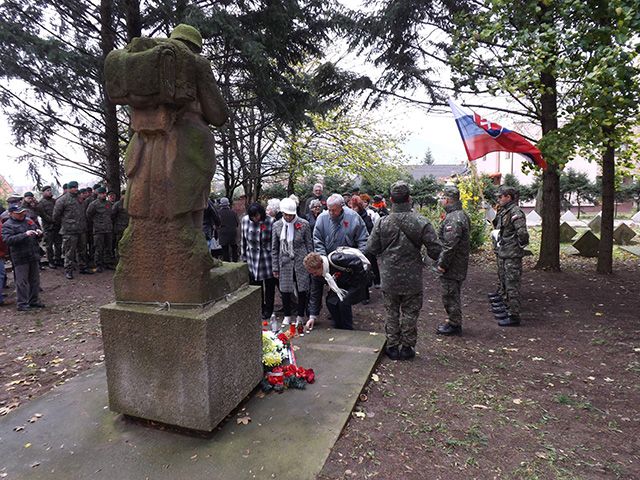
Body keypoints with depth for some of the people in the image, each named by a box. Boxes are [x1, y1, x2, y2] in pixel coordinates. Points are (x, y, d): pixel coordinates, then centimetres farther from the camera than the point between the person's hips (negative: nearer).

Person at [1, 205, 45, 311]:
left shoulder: (29, 221, 12)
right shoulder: (7, 225, -5)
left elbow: (38, 231, 24)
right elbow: (8, 240, -19)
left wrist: (39, 233, 0)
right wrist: (25, 235, -28)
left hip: (34, 256, 6)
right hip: (20, 259, -6)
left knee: (35, 280, 13)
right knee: (22, 281, 0)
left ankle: (34, 301, 25)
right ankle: (22, 304, 9)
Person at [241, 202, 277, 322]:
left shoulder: (270, 221, -14)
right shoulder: (245, 220, -1)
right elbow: (243, 240, 9)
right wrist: (243, 257, 11)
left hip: (267, 257, -3)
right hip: (252, 258, 3)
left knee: (269, 285, 8)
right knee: (255, 285, 11)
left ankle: (268, 311, 24)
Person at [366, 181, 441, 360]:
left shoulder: (382, 223, -10)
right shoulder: (421, 222, -11)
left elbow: (371, 249, -4)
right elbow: (435, 250, -10)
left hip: (389, 279, 1)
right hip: (412, 279, 0)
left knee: (391, 313, 15)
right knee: (410, 313, 14)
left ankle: (392, 347, 25)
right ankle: (407, 348, 25)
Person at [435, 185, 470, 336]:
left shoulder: (453, 219, -23)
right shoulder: (461, 214, 12)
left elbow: (450, 245, -27)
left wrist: (442, 264, -19)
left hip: (451, 266, -11)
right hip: (458, 265, 11)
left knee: (450, 295, 1)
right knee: (453, 294, 20)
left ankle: (454, 325, 12)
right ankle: (453, 320, 32)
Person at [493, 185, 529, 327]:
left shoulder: (516, 213, -18)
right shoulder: (504, 212, 13)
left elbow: (522, 233, -27)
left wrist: (520, 245, -11)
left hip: (512, 256, -10)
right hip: (504, 255, 10)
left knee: (512, 286, -4)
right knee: (505, 284, 18)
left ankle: (514, 316, 3)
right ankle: (508, 309, 31)